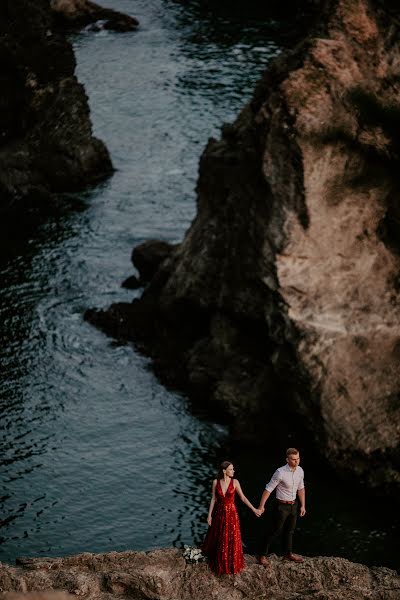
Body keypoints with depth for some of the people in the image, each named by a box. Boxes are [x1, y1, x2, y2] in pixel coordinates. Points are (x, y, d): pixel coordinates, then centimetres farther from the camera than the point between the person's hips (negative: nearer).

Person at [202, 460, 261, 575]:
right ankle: (218, 563, 35)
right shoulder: (216, 482, -8)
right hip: (219, 513, 1)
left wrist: (254, 509, -4)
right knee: (217, 539, 14)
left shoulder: (235, 482, -9)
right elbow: (213, 499, -3)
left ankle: (232, 564, 22)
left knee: (231, 539, 5)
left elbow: (243, 498, -2)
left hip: (231, 513, -1)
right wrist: (209, 515, -4)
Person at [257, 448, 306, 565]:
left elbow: (301, 489, 9)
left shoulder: (300, 471, -5)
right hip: (282, 506, -6)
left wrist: (303, 506, 11)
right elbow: (269, 489, -20)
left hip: (294, 505, 6)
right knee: (275, 531, 2)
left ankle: (288, 554, 39)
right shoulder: (280, 473, -26)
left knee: (290, 530, 21)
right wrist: (261, 506, -18)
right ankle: (263, 555, 15)